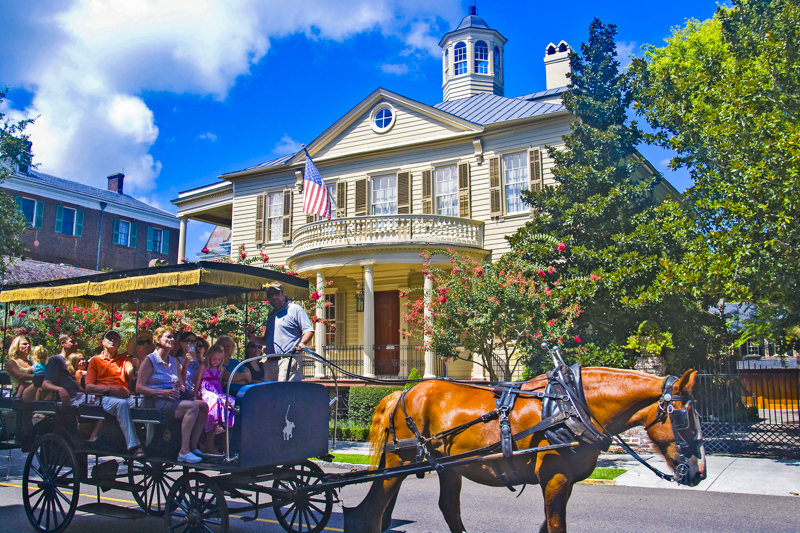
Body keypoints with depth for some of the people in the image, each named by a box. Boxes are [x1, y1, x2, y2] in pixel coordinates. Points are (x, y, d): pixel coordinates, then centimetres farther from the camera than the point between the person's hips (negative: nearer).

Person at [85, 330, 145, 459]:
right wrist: (111, 389, -9)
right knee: (122, 404, -38)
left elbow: (130, 372, 2)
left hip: (126, 396, 2)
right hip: (105, 398, -2)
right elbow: (89, 387, 8)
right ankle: (134, 446, -45)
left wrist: (135, 367, -24)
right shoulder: (95, 360, 20)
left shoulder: (124, 359, 27)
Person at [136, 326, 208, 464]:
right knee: (192, 406, -30)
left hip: (174, 400, 7)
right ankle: (184, 452, -31)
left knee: (203, 405, -18)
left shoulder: (174, 361, 22)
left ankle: (193, 446, -12)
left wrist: (180, 386, -2)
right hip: (157, 402, -7)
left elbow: (181, 385, 25)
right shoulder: (149, 360, 0)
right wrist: (163, 392, -19)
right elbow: (139, 387, -8)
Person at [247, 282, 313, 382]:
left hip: (288, 360, -7)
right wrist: (254, 339, 15)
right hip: (270, 362, 7)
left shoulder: (296, 309, 3)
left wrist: (302, 343, -22)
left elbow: (308, 330, -4)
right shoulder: (271, 315, 26)